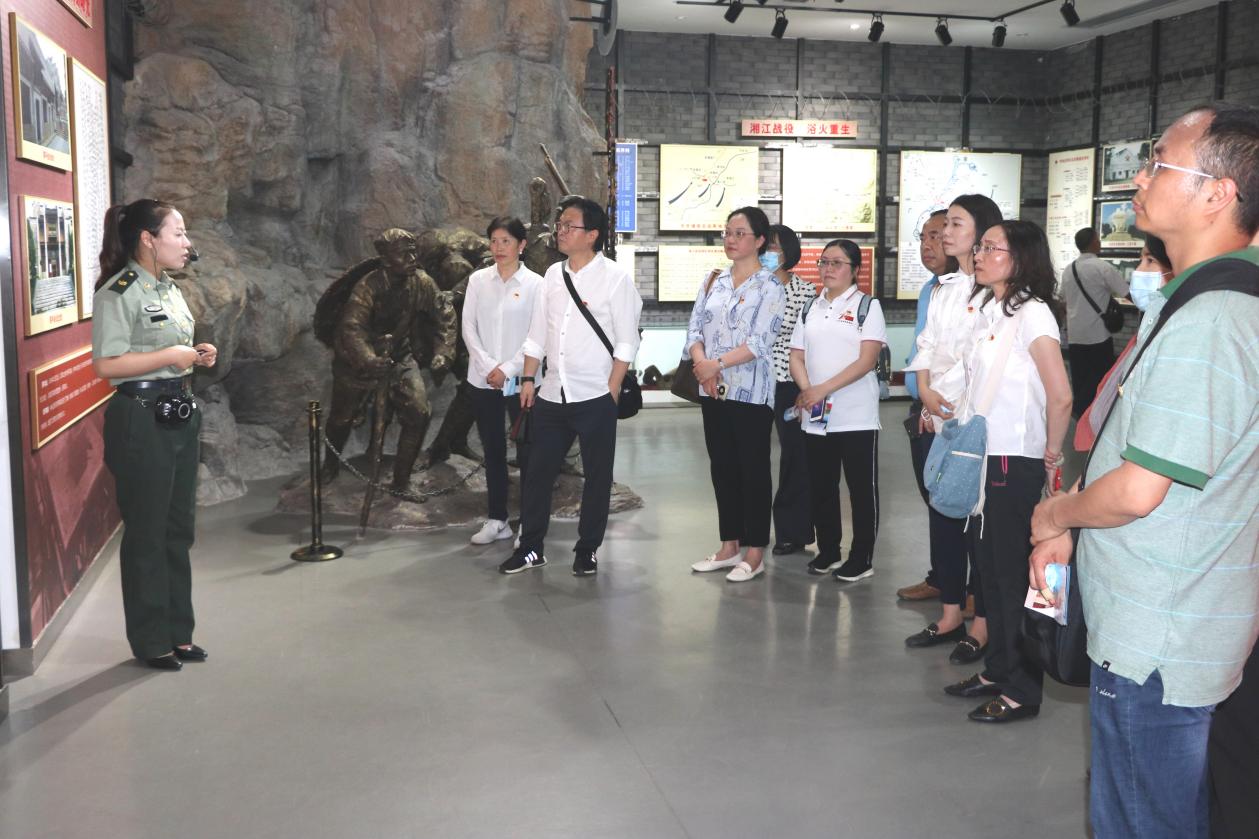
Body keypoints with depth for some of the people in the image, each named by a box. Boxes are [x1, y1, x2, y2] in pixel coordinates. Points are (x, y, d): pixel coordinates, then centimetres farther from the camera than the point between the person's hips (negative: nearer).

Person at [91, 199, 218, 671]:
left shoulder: (170, 290, 15)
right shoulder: (118, 292, -13)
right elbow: (106, 364, -20)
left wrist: (197, 356, 7)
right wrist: (171, 355, -18)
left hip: (180, 414, 9)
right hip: (141, 419, -9)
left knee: (178, 529, 14)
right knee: (146, 533, 2)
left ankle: (178, 633, 25)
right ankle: (151, 642, 14)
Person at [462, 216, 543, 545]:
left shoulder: (535, 284, -4)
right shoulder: (477, 280, 5)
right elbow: (469, 327, 2)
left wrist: (508, 369, -13)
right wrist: (488, 367, -9)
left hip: (521, 380, -3)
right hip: (483, 380, 3)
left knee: (527, 452, 0)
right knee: (493, 451, 11)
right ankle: (497, 520, 20)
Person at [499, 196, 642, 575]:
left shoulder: (615, 277, -7)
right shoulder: (553, 274, 9)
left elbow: (626, 341, -8)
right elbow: (537, 333, 12)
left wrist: (612, 391, -12)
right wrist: (528, 379, 6)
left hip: (595, 397, -5)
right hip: (552, 394, 5)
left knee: (597, 476, 7)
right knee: (537, 472, 8)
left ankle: (587, 550, 20)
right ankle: (531, 547, 21)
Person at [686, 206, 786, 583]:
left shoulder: (769, 286, -7)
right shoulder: (713, 281, 12)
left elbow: (759, 342, -15)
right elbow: (695, 328, 6)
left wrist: (717, 364, -19)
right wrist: (702, 363, -11)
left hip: (751, 392, -6)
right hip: (713, 391, 6)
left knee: (753, 470, 1)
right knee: (722, 468, 11)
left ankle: (755, 553, 9)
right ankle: (729, 546, 22)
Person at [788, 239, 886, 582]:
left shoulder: (867, 306, -1)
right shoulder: (811, 309, 14)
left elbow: (867, 360, -12)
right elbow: (797, 357, 11)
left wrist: (824, 389, -20)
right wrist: (807, 390, -10)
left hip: (856, 416, -5)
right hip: (815, 416, 5)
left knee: (861, 487, 2)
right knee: (821, 486, 11)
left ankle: (861, 559, 11)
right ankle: (827, 551, 24)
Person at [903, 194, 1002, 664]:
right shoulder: (945, 287, 15)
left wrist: (961, 409, -14)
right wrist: (925, 394, 1)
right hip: (937, 419, 8)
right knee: (941, 515, 11)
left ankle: (982, 623, 11)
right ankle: (950, 615, 23)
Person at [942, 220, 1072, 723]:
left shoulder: (1032, 313, -13)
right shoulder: (988, 310, 12)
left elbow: (1060, 396, -19)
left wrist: (1052, 456, -9)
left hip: (1015, 463, -8)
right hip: (981, 456, 8)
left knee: (1014, 573, 0)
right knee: (989, 567, 15)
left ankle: (1022, 690, 12)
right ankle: (997, 670, 27)